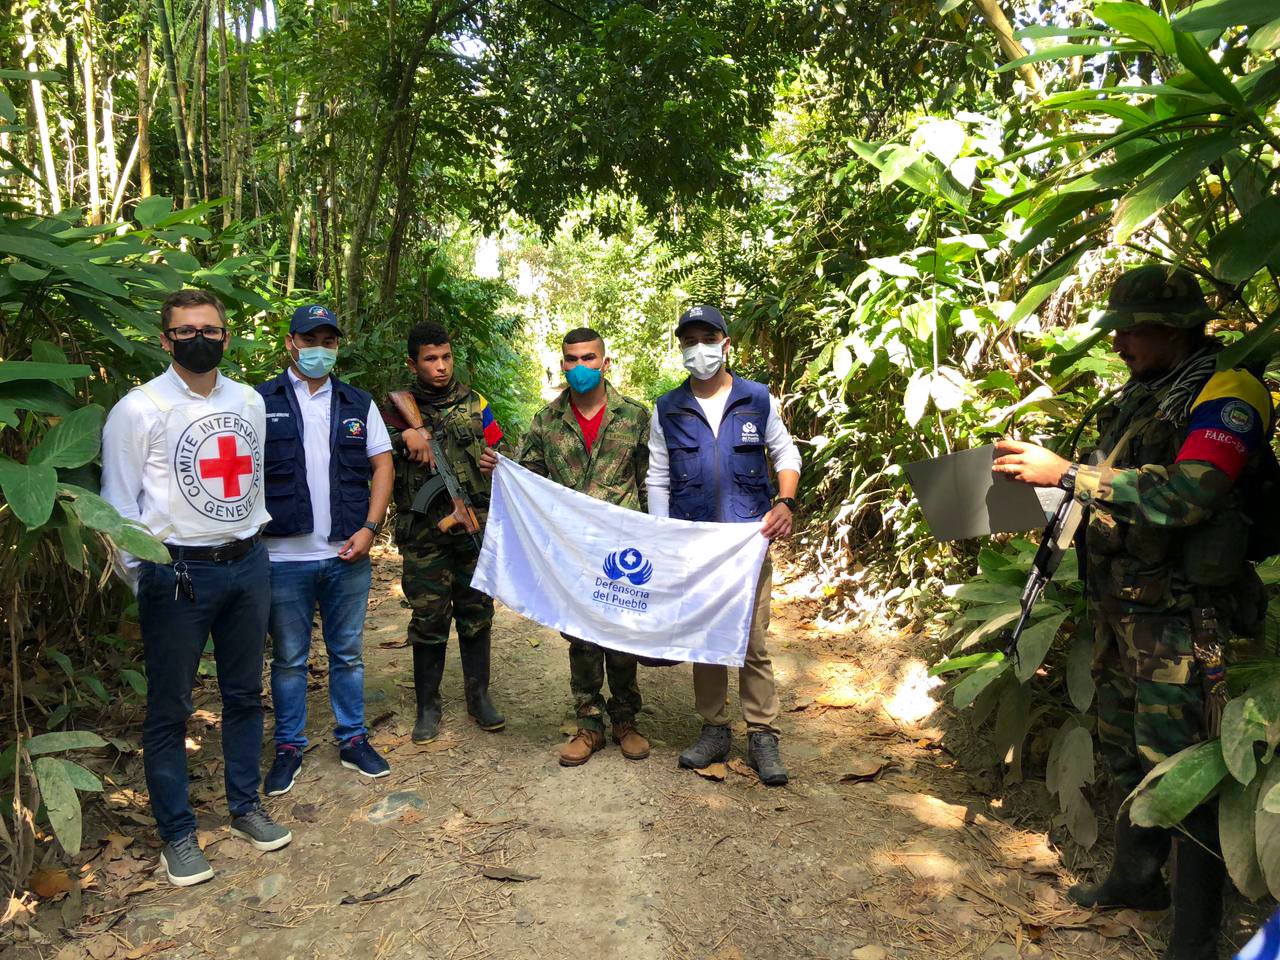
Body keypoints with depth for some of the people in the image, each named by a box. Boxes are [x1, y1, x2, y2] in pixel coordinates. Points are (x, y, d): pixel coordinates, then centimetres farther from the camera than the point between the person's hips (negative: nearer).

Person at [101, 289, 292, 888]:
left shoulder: (250, 402, 7)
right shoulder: (139, 410, -8)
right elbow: (119, 505, -6)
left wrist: (253, 536, 15)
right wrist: (142, 578, -7)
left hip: (248, 564, 5)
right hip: (177, 573, -5)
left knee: (245, 696, 15)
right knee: (169, 709, 6)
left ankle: (245, 809, 32)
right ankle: (177, 834, 21)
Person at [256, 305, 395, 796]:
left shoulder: (358, 404, 9)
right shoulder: (260, 402, 1)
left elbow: (382, 466, 8)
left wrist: (369, 529, -3)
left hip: (348, 555, 2)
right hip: (284, 555, -2)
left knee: (347, 653, 13)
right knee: (288, 658, 10)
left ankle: (353, 740, 26)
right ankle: (289, 747, 24)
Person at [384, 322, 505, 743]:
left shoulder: (474, 403, 9)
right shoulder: (400, 409, 3)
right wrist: (405, 435, -22)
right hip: (423, 532, -2)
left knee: (476, 612, 9)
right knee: (428, 618, 4)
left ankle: (479, 696, 22)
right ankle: (427, 705, 18)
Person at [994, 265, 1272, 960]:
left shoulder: (1228, 395, -13)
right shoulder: (1138, 396, 14)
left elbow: (1184, 494, -27)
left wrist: (1067, 474, -27)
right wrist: (1038, 473, 4)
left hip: (1178, 619, -9)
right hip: (1117, 608, 9)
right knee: (1125, 753, 19)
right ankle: (1136, 877, 38)